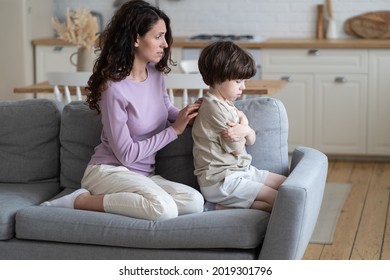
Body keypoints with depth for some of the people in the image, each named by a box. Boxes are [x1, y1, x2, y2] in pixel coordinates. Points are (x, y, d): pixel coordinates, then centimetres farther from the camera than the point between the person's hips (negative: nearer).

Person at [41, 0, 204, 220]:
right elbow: (126, 154, -16)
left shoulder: (156, 74, 3)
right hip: (109, 171, -7)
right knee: (164, 209, -34)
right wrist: (174, 130, -12)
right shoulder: (114, 87, -18)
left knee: (195, 202, -22)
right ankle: (81, 200, -14)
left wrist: (186, 117, 3)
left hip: (144, 175, 7)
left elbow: (166, 108, 26)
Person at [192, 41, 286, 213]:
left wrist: (245, 130, -10)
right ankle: (217, 207, -14)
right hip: (220, 181, -10)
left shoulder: (227, 105, 14)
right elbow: (237, 149, -13)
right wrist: (243, 123, 4)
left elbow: (251, 140, 13)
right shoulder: (215, 109, -18)